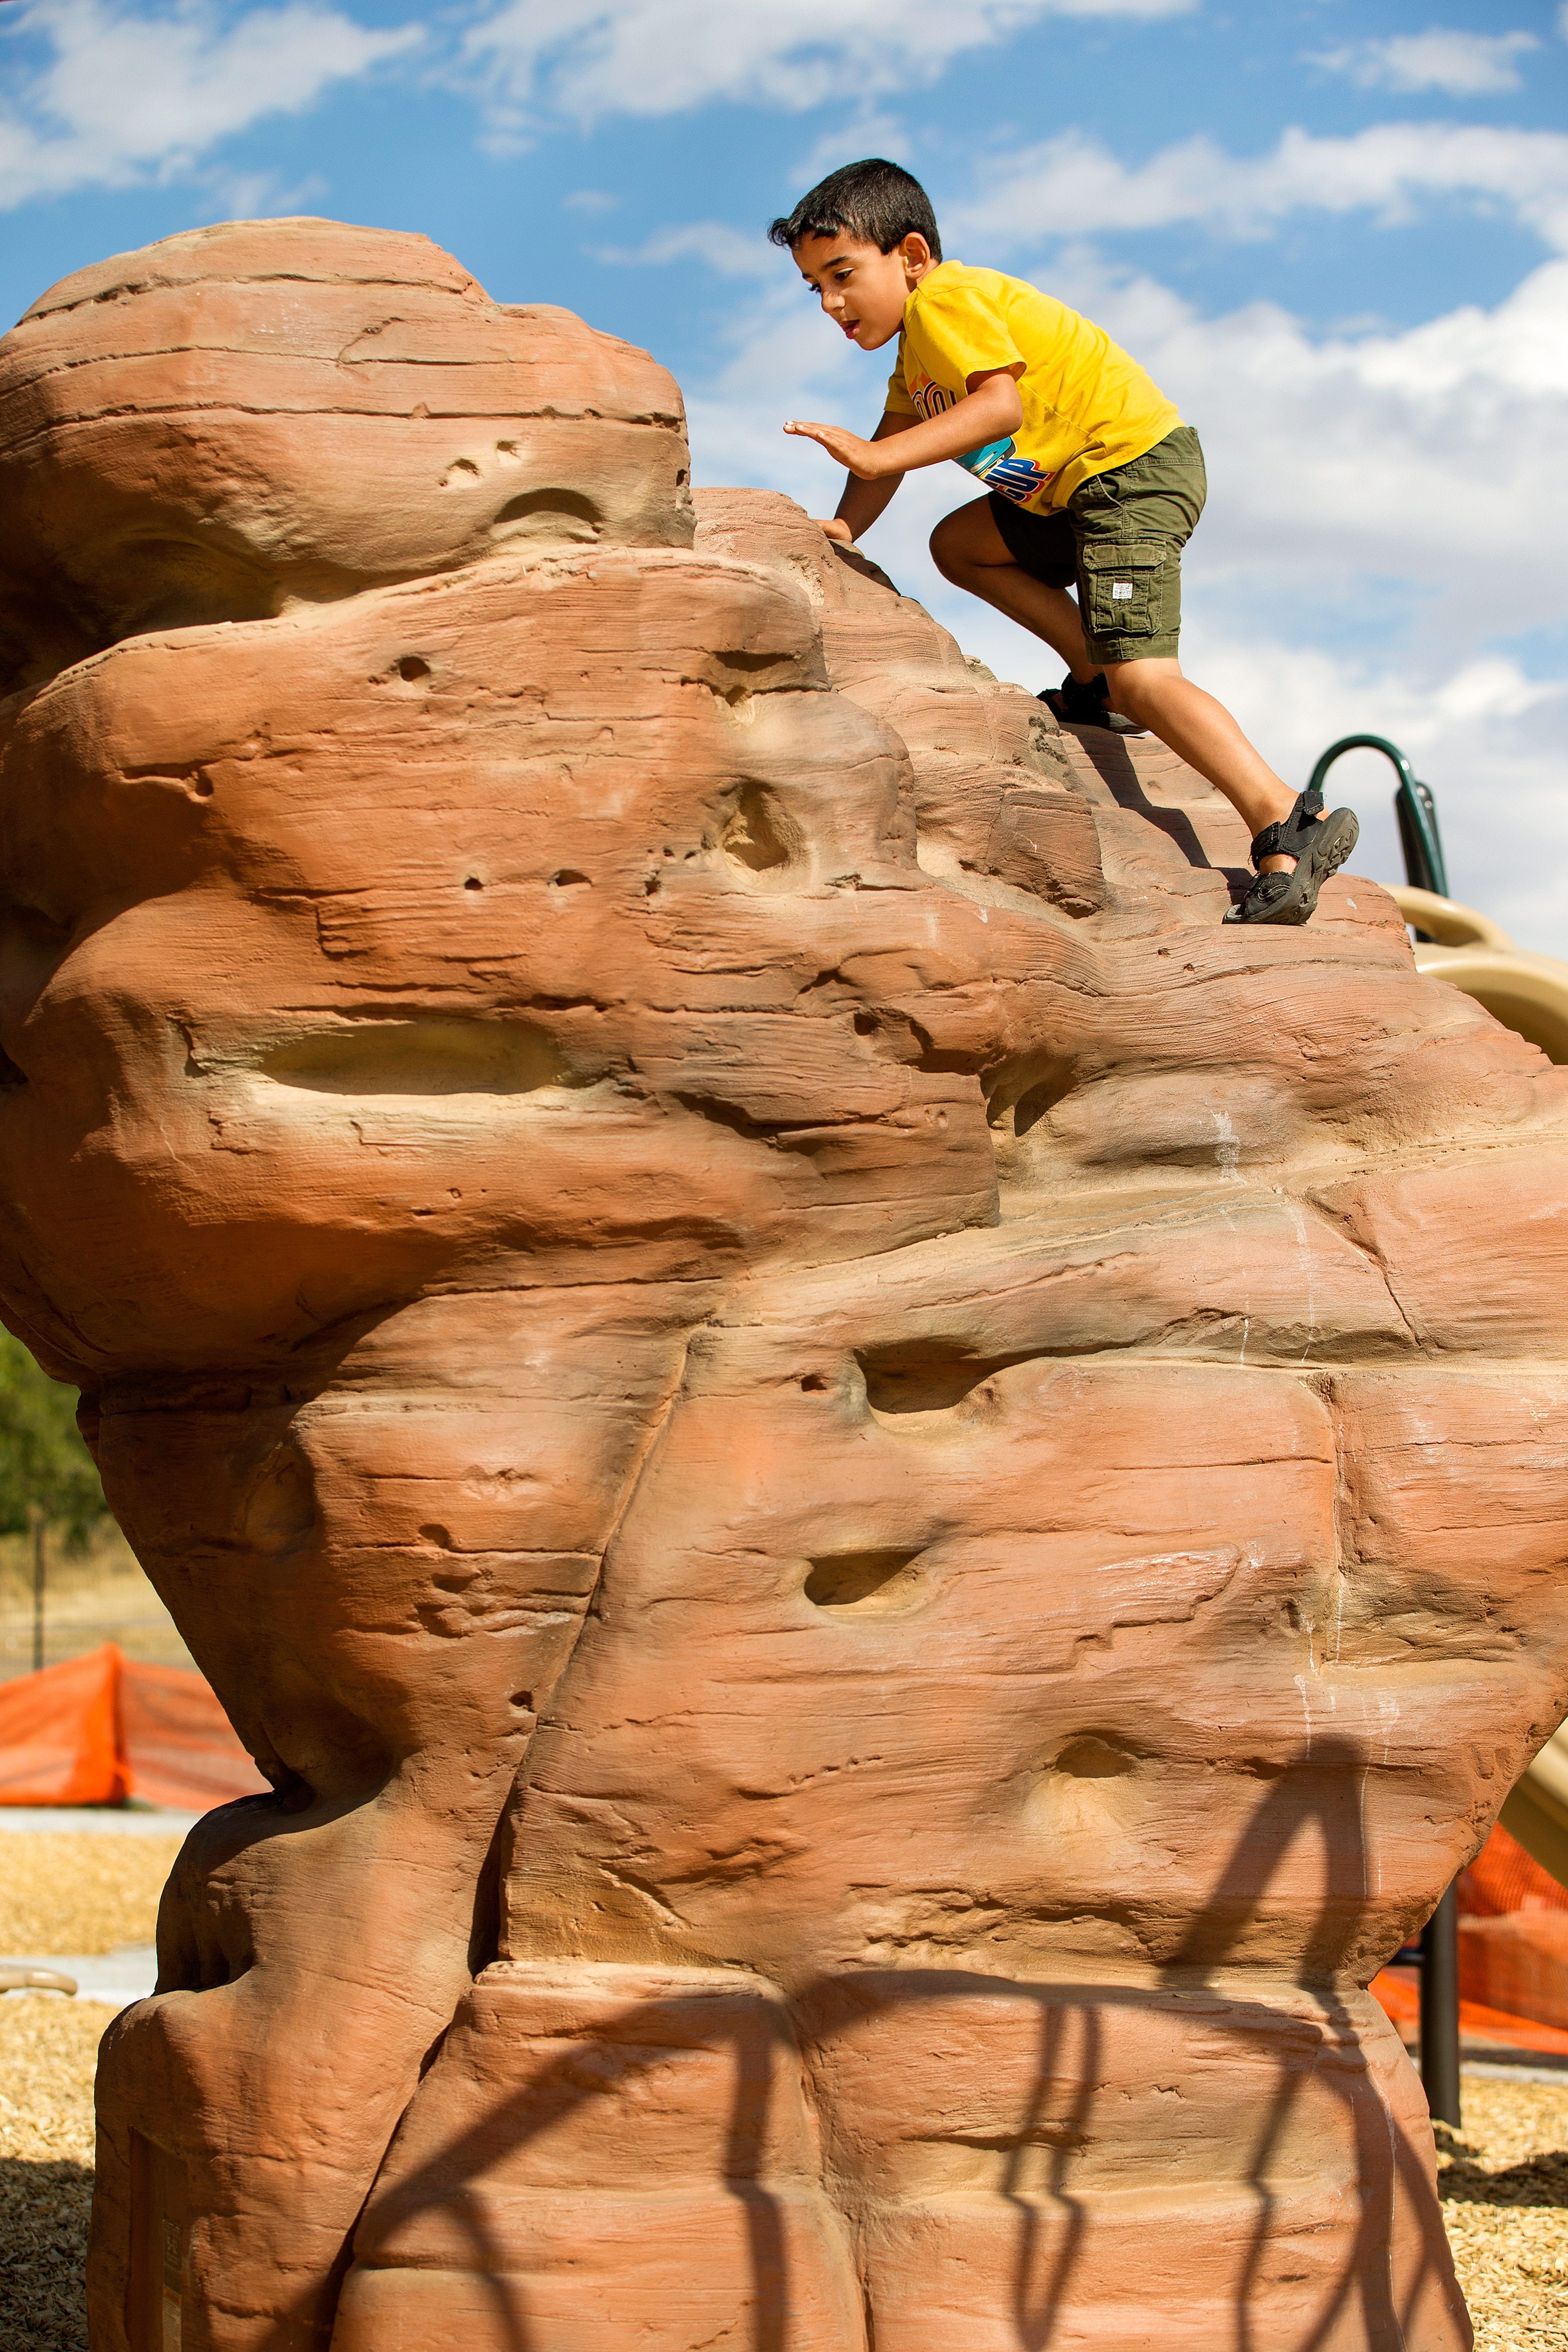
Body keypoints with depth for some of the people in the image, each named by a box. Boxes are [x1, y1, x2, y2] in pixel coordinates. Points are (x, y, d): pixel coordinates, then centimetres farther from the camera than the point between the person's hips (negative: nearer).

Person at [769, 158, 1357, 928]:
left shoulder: (948, 300, -12)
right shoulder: (917, 348, 21)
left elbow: (1000, 406, -27)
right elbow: (889, 447, 16)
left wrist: (874, 456, -32)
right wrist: (843, 528, -2)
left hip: (1136, 466, -11)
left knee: (1142, 674, -19)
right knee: (959, 544, 17)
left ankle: (1290, 826, -29)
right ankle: (1097, 681, 10)